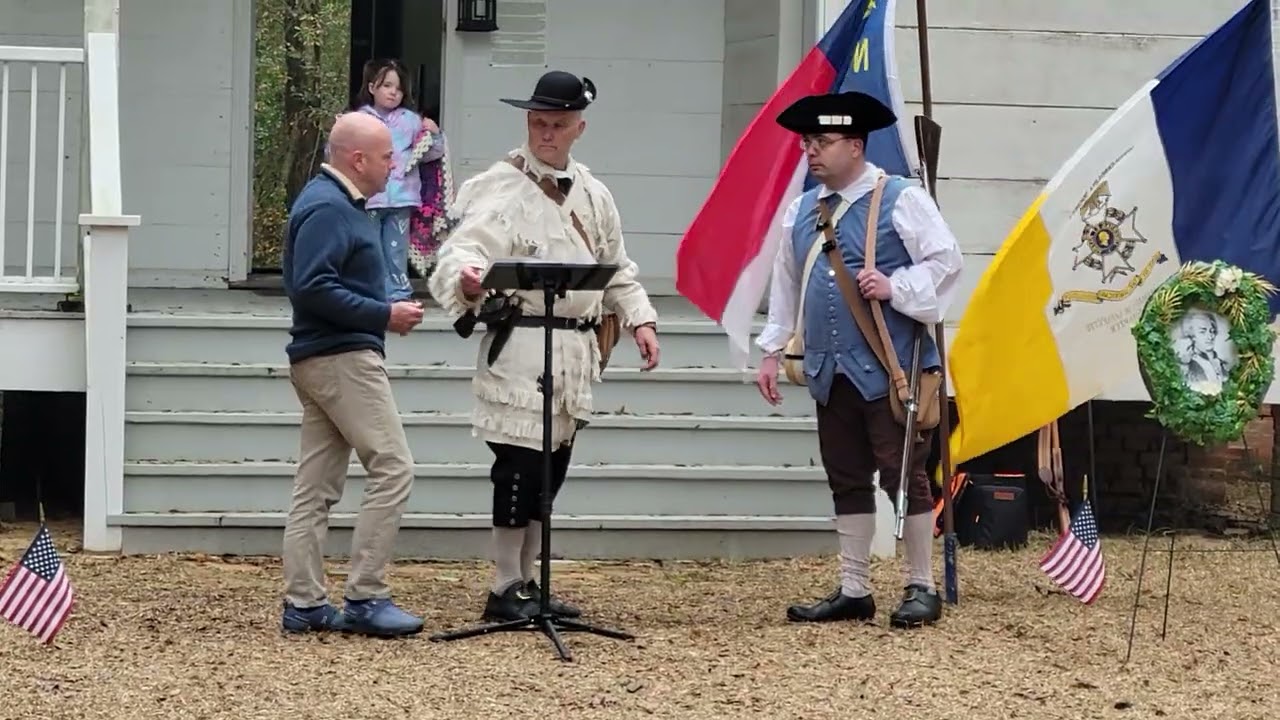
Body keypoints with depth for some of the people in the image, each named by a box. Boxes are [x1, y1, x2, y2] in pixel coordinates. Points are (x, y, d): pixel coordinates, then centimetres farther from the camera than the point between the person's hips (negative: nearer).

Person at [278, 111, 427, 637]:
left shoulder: (336, 202, 17)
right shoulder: (328, 208, -14)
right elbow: (312, 287, -23)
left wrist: (385, 312, 12)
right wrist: (383, 315, -20)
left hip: (319, 358, 11)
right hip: (343, 357, -11)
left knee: (316, 486, 8)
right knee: (392, 469, -9)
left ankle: (303, 604, 9)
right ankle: (365, 598, -9)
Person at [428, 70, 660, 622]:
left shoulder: (591, 193, 15)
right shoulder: (501, 188, -8)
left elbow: (616, 268, 24)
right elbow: (465, 248, -22)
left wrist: (639, 319, 11)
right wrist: (468, 281, -44)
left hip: (575, 349, 7)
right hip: (522, 344, -7)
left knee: (551, 468, 11)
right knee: (520, 465, -8)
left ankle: (525, 583, 20)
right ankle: (505, 591, 0)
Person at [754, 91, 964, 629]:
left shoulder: (900, 200, -5)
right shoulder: (802, 210, 13)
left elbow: (946, 260, -7)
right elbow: (786, 284, 19)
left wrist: (896, 287, -18)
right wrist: (772, 351, 17)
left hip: (891, 369, -6)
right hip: (831, 371, 6)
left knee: (903, 474, -3)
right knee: (847, 479, 10)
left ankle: (921, 588, 6)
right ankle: (853, 590, 17)